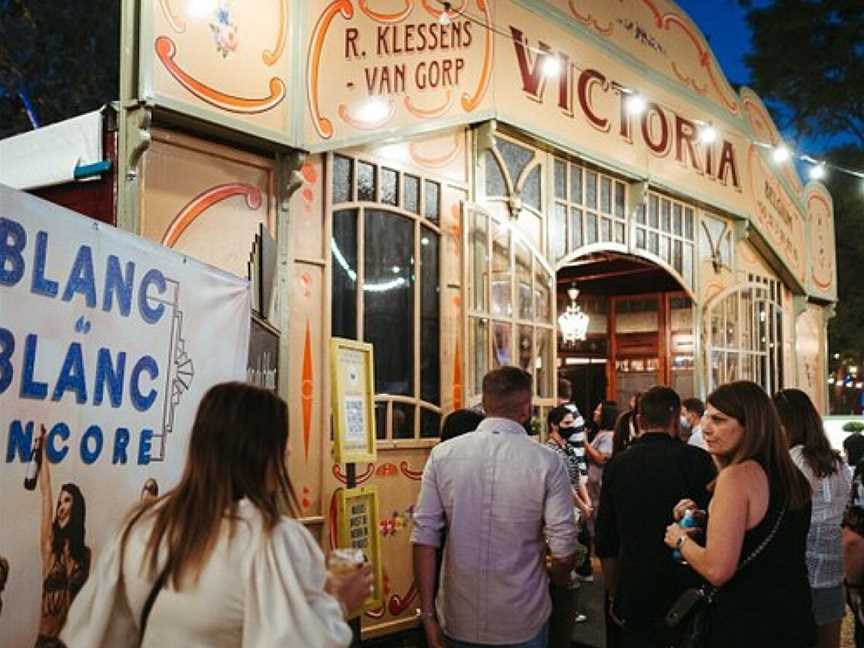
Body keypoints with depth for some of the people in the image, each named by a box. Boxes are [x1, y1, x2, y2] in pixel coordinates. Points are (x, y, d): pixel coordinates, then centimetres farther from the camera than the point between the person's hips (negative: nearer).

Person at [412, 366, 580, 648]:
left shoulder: (442, 454, -7)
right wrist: (555, 579, 10)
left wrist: (428, 615, 0)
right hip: (523, 624, -1)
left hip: (458, 621, 2)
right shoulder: (547, 463, -12)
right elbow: (563, 551, -12)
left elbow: (424, 537, -7)